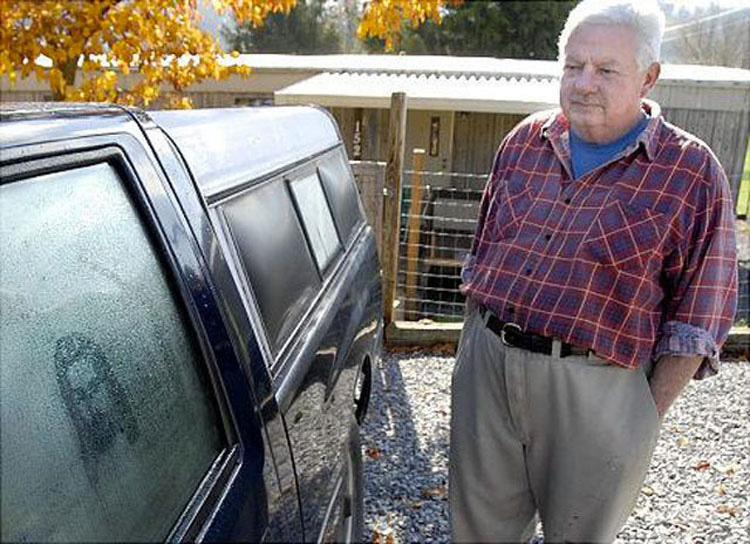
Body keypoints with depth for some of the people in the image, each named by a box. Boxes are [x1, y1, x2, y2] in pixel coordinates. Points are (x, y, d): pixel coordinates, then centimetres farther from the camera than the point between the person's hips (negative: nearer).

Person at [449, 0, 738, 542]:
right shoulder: (525, 142, 6)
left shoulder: (691, 172, -6)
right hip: (485, 364, 4)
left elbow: (697, 318, -4)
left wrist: (649, 415, -6)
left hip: (596, 390, -3)